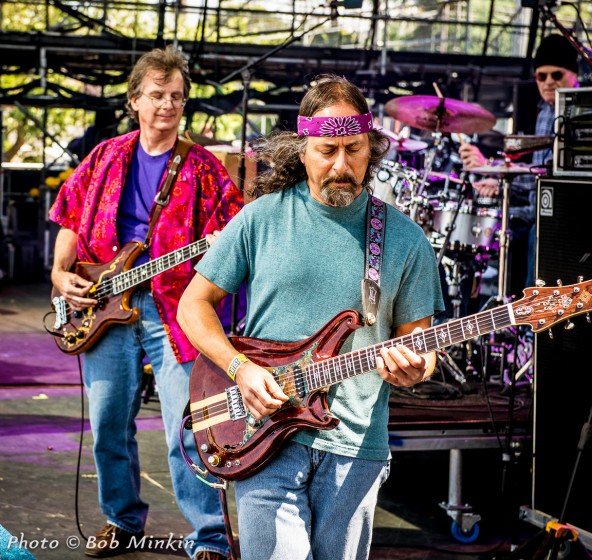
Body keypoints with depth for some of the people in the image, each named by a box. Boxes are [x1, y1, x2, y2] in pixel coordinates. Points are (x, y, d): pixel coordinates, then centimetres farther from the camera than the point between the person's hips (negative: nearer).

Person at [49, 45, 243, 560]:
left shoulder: (203, 169, 3)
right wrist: (62, 274, 3)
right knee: (108, 426, 10)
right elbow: (71, 223, 17)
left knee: (187, 430, -10)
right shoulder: (105, 160, 12)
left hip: (175, 309, -3)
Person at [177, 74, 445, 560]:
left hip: (355, 445, 2)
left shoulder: (404, 239, 5)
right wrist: (240, 368, -11)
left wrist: (413, 368, -14)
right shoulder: (262, 218, 1)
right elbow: (194, 304, 5)